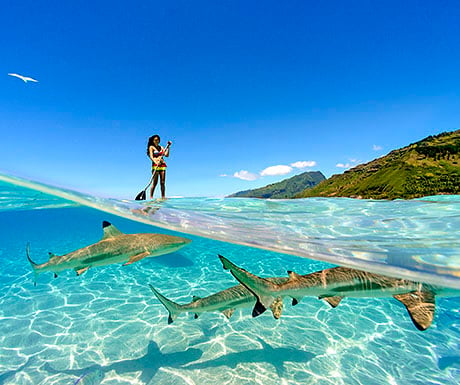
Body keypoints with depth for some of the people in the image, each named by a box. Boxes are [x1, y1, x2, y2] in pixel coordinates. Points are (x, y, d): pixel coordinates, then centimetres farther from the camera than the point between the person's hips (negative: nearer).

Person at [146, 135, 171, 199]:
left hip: (163, 165, 5)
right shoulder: (151, 147, 4)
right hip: (155, 165, -5)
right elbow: (151, 157, -8)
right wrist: (156, 162, -25)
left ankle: (163, 197, 2)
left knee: (163, 182, 1)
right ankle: (151, 197, -6)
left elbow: (166, 155, 5)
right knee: (155, 182, -9)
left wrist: (168, 147, -1)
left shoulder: (161, 147, 18)